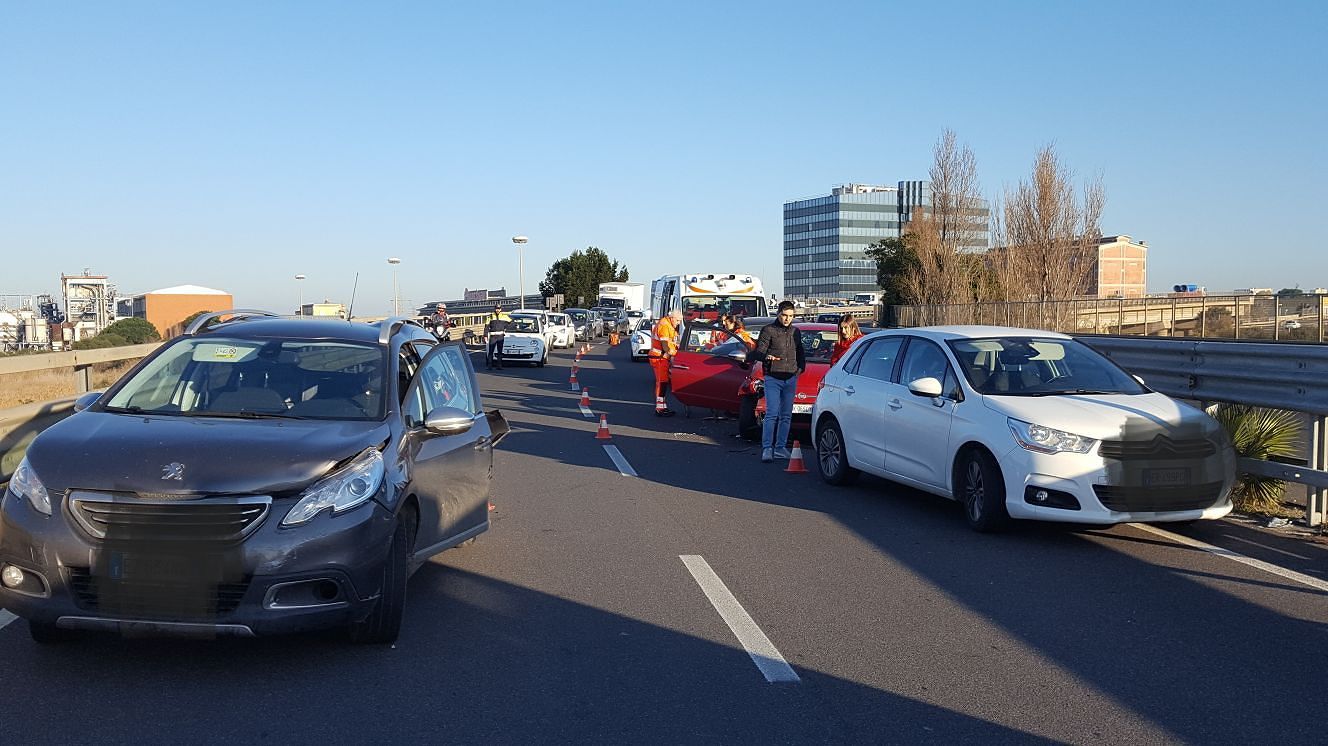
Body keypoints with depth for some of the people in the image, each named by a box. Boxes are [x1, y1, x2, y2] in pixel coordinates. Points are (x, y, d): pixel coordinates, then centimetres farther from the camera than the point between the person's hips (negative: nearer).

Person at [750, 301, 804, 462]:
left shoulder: (796, 332, 14)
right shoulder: (769, 330, -2)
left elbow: (800, 354, 25)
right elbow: (758, 352, -8)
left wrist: (800, 368, 9)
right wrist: (766, 356, -29)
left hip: (791, 379, 5)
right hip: (773, 378, -5)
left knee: (786, 416, 6)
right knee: (772, 414, -11)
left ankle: (780, 447, 12)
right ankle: (767, 449, -11)